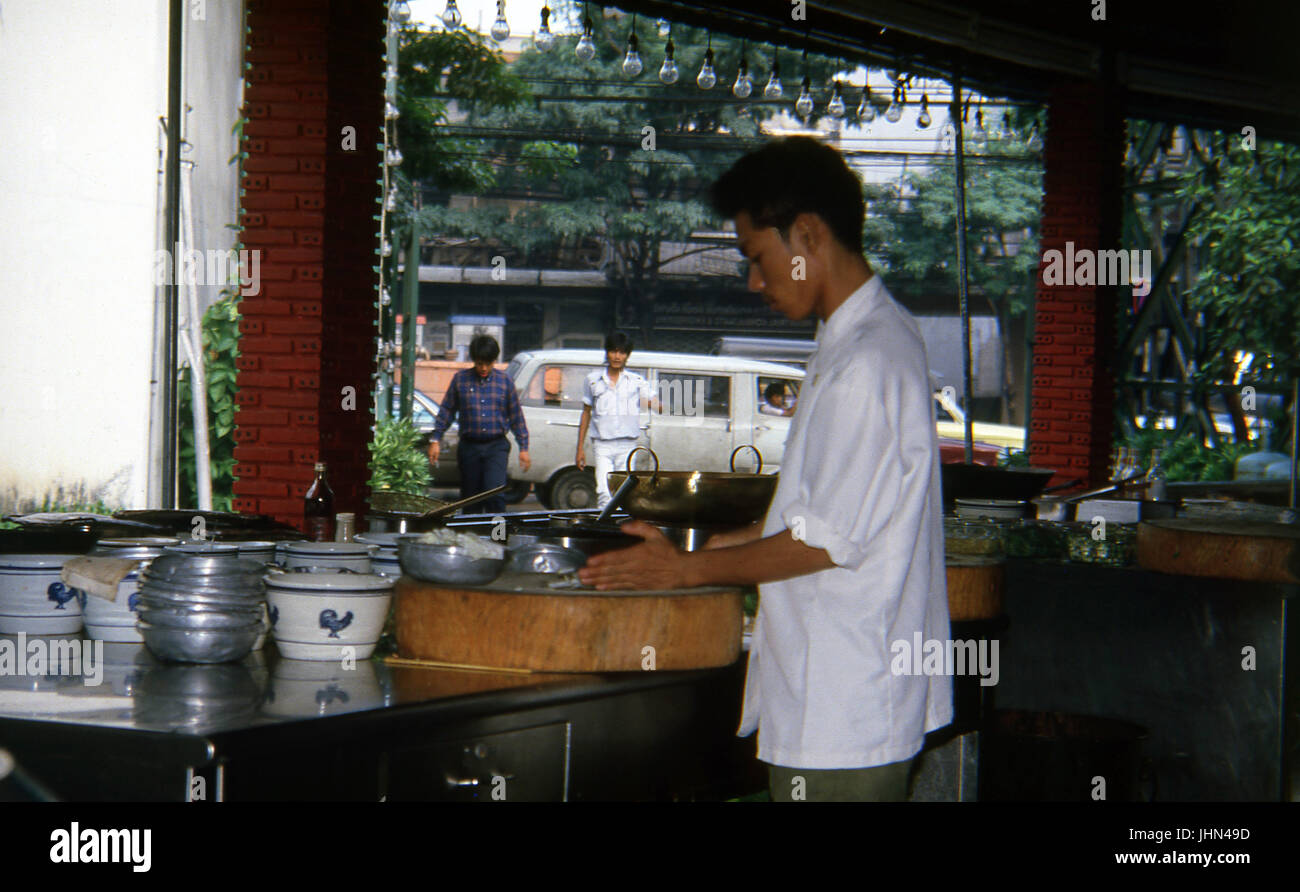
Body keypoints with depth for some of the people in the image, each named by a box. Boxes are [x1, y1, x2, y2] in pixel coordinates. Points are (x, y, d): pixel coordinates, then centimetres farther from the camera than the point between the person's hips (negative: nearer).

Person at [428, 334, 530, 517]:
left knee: (495, 492, -18)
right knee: (470, 497, 6)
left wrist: (523, 448, 7)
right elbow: (447, 411, 9)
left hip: (497, 446, -1)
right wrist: (435, 440, 3)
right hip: (469, 446, 1)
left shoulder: (505, 381, 4)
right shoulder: (460, 379, 4)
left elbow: (516, 416, 9)